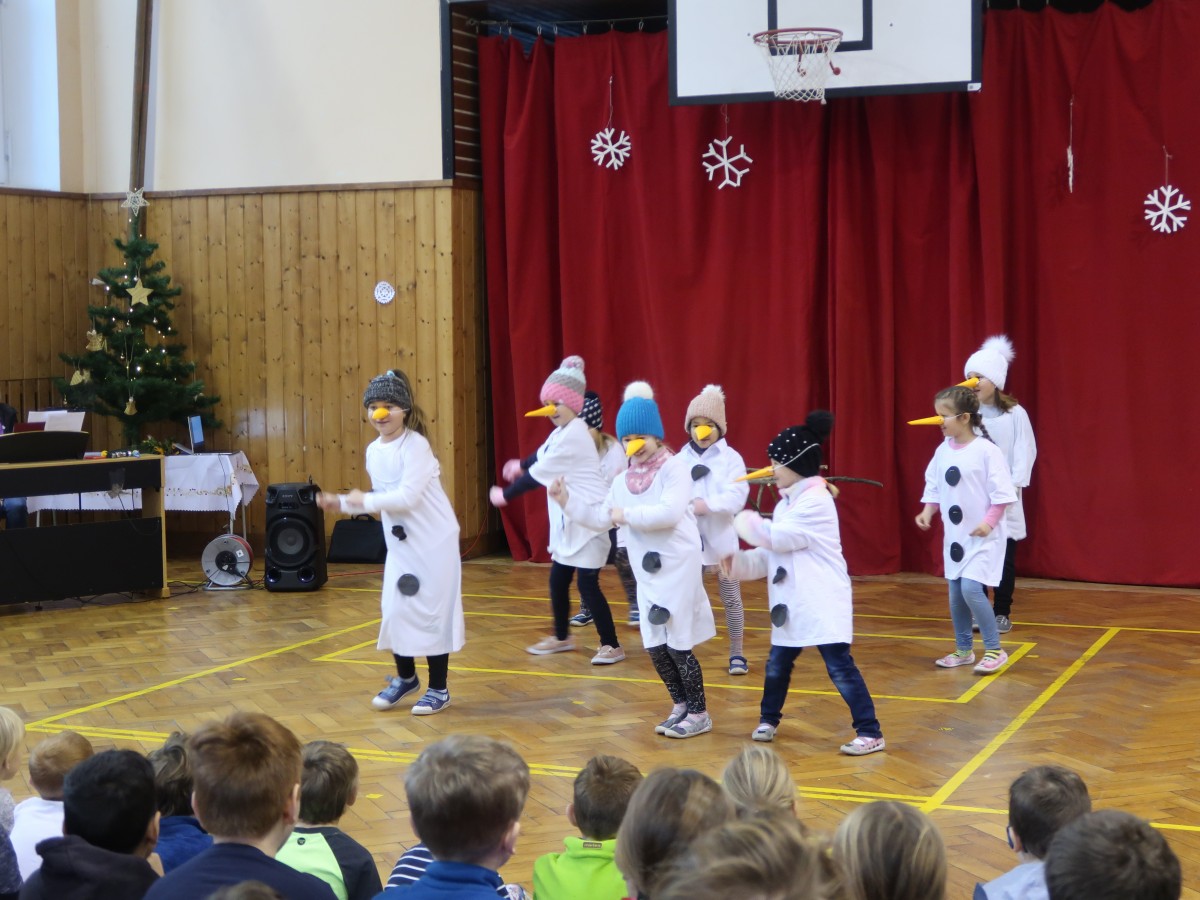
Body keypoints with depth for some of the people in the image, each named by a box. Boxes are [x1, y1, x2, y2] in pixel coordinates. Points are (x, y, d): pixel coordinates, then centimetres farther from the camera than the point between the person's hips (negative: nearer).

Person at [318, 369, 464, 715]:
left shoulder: (415, 445, -19)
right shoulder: (373, 450, 5)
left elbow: (407, 497, -27)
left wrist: (364, 500, -16)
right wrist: (341, 503, 7)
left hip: (434, 543, -7)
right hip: (400, 544, 7)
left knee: (432, 612, 0)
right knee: (395, 611, 8)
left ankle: (438, 689, 13)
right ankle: (405, 677, 30)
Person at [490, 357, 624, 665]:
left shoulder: (573, 436, -20)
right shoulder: (562, 432, 10)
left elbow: (540, 473, -18)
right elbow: (542, 456, 32)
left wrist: (504, 494, -9)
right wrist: (520, 465, 43)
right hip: (570, 521, 10)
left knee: (587, 584, -8)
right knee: (557, 579, 15)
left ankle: (611, 645, 1)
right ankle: (562, 637, 31)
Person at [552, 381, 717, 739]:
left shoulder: (674, 467, -12)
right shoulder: (623, 480, 11)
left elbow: (670, 512, -26)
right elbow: (601, 519, 14)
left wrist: (628, 515, -17)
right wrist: (567, 499, 4)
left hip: (679, 567, -7)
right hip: (647, 571, 7)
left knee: (678, 644, -5)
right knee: (655, 646, 10)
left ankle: (699, 713, 9)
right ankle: (681, 706, 26)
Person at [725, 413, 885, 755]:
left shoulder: (816, 501, -15)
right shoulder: (788, 501, 15)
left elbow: (779, 538, -21)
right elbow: (771, 553, 16)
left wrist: (747, 522, -5)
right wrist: (739, 562, 3)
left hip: (823, 603, -9)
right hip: (792, 603, 9)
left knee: (840, 668, -9)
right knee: (777, 664, 19)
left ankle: (870, 733, -5)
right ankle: (769, 719, 38)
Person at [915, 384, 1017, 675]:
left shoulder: (986, 450, -17)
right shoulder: (943, 450, 2)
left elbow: (1002, 492, -17)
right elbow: (934, 485, 12)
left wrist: (989, 522, -24)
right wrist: (927, 511, -3)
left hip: (983, 535, -7)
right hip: (955, 533, 7)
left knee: (971, 588, -16)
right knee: (955, 592, 11)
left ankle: (994, 650, -2)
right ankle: (963, 650, 27)